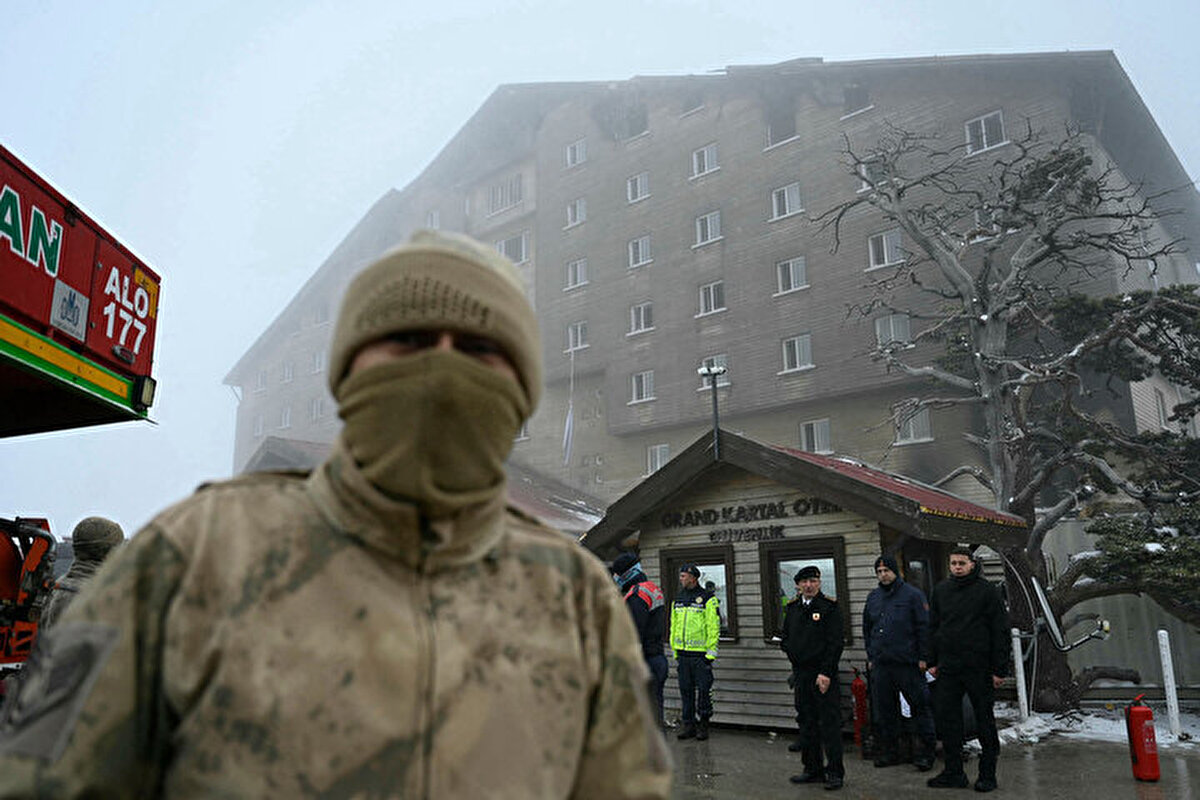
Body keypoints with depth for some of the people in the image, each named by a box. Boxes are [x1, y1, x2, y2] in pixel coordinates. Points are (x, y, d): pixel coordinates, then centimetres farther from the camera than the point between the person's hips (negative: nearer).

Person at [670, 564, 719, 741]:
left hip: (701, 654, -5)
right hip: (682, 654, 5)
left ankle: (703, 724, 12)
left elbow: (714, 628, -8)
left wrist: (710, 654, -12)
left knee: (703, 690, 0)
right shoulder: (677, 600, 13)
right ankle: (688, 724, 17)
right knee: (686, 691, 9)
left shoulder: (707, 599, -5)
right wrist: (675, 652, 14)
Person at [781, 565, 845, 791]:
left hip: (824, 675, -6)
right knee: (807, 722, 11)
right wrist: (793, 654, 3)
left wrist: (826, 673, -16)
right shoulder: (792, 609, 11)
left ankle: (835, 772, 6)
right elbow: (785, 638, 21)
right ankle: (813, 769, 21)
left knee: (830, 723, -2)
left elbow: (835, 643, -11)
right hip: (800, 675, 6)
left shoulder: (829, 607, -6)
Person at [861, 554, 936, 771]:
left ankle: (928, 750, 9)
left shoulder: (913, 595, -3)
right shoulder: (873, 597, 14)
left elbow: (924, 628, -5)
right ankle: (889, 751, 19)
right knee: (884, 710, 9)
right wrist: (871, 656, 15)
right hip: (881, 664, 5)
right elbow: (867, 629, 21)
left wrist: (923, 657, -9)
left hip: (908, 663, -5)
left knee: (920, 705, 0)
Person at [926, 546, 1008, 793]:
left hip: (979, 668, -4)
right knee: (947, 719, 5)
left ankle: (987, 773, 17)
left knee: (984, 720, 6)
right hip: (948, 668, 5)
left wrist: (1000, 669, -10)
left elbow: (1000, 631, -6)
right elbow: (933, 628, 16)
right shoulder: (940, 590, 9)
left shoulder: (987, 591, -4)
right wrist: (932, 661, 10)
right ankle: (954, 772, 15)